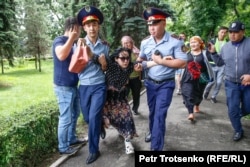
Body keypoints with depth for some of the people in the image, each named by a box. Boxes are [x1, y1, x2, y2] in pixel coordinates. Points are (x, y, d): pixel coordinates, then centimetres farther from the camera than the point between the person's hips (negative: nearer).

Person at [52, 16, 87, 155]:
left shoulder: (71, 43, 15)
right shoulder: (59, 40, -13)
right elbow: (61, 55, -36)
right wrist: (71, 38, -28)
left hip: (73, 85, 10)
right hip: (63, 87, -10)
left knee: (75, 114, 19)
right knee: (66, 117, -2)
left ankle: (72, 139, 35)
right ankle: (63, 147, 12)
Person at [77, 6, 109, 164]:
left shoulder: (105, 45, 0)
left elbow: (106, 69, 7)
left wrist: (103, 63, -14)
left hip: (99, 86, -1)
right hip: (84, 87, 2)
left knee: (93, 117, -7)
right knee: (88, 118, 13)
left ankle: (94, 150, 11)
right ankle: (101, 125, 47)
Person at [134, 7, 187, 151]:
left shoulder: (175, 41, -16)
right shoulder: (145, 42, -2)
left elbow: (182, 63, -19)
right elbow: (141, 58, 14)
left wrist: (161, 61, -23)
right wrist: (140, 64, -9)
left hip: (166, 84, -5)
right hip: (150, 82, 5)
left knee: (160, 114, -8)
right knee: (152, 111, 19)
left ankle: (156, 147, 0)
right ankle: (153, 131, 46)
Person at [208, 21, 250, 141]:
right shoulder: (225, 47, 1)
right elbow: (219, 63, 10)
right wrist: (213, 53, -4)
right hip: (231, 83, 2)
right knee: (232, 110, 4)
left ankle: (237, 115, 48)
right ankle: (238, 130, 25)